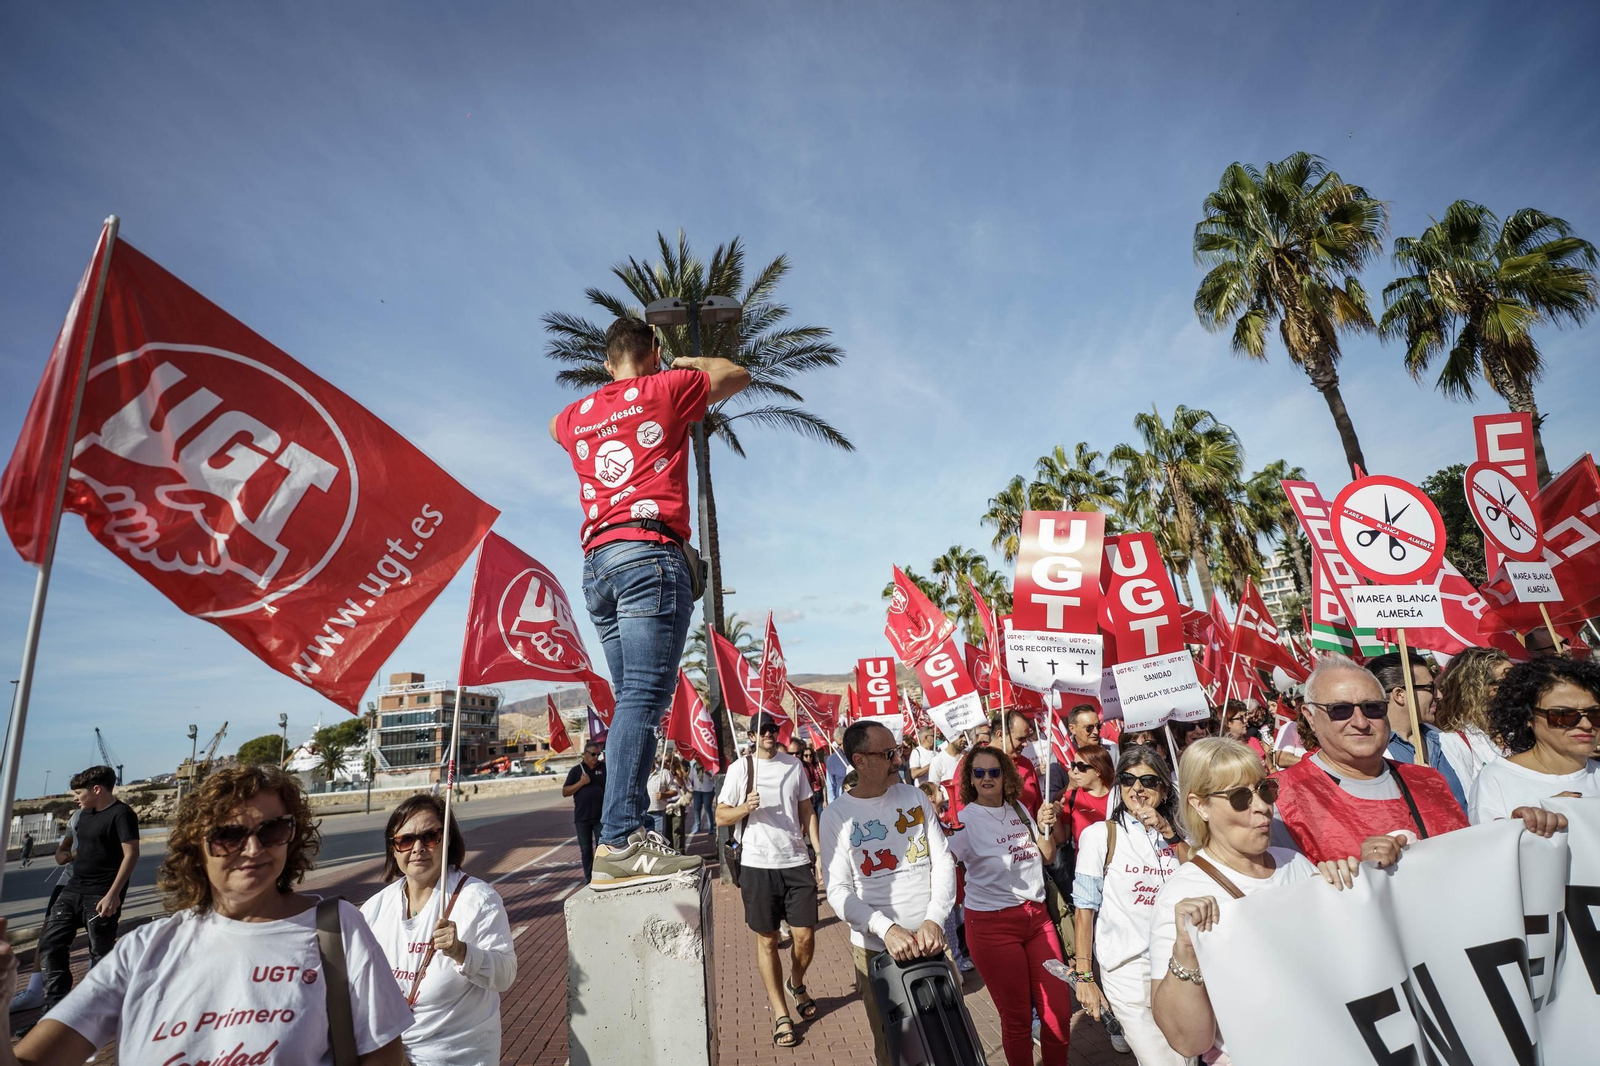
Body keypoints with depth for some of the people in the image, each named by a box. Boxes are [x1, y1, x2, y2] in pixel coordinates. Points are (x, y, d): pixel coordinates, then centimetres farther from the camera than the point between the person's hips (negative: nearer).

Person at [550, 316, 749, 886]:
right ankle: (619, 841, -21)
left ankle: (628, 830, 5)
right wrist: (689, 362, 38)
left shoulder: (578, 414, 22)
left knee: (635, 701, 7)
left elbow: (556, 425, 48)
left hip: (596, 562, 7)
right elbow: (738, 375, 23)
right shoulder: (665, 389, 8)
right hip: (648, 551, -6)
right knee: (645, 696, -14)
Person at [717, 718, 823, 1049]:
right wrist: (745, 807, -20)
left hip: (797, 861, 2)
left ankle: (796, 983, 37)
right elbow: (721, 816, -1)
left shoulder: (794, 765, 5)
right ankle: (780, 1014, 23)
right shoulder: (740, 768, -4)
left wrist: (820, 854, 2)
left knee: (804, 935, 5)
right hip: (758, 864, -2)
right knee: (767, 940, 8)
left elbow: (808, 812, 9)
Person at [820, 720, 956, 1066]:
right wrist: (887, 928, -25)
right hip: (876, 949, -2)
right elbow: (838, 891, -11)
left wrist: (934, 920, -15)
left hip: (932, 940, 3)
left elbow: (943, 861, 0)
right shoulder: (837, 815, -8)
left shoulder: (915, 798, 1)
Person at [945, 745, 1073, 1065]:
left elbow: (1047, 856, 15)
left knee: (1060, 1011, 7)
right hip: (993, 925, -5)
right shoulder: (966, 819, -12)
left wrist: (1044, 829, -3)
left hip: (1037, 916, 5)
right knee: (1017, 1018, 7)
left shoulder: (1019, 809, 6)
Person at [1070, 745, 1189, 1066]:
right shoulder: (1100, 834, -6)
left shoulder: (1173, 834, 8)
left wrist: (1171, 835, -12)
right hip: (1128, 969, -4)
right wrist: (1084, 976, -9)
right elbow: (1084, 908, -6)